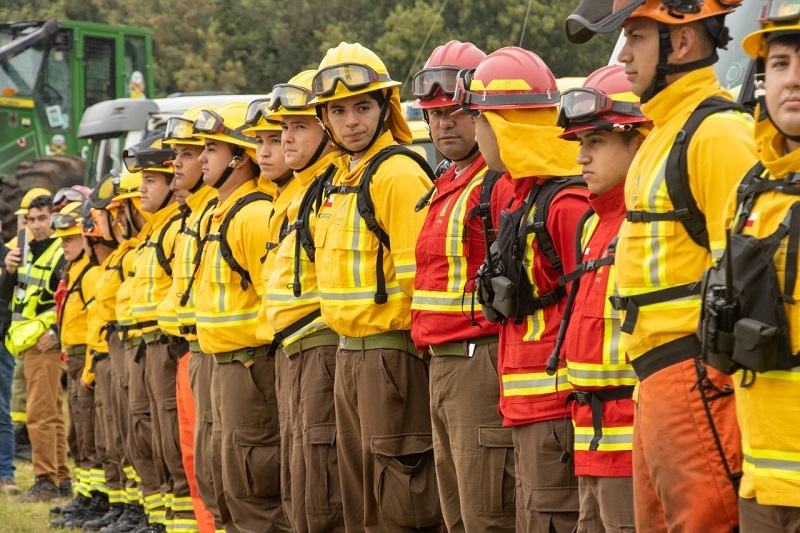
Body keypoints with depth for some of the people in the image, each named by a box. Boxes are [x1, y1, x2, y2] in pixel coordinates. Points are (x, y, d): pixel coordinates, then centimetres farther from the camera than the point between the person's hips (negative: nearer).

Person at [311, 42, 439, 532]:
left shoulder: (400, 174, -14)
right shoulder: (341, 179, 15)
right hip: (349, 352, 10)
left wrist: (421, 343, -16)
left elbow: (417, 275, -18)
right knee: (360, 493, 15)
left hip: (391, 353, -10)